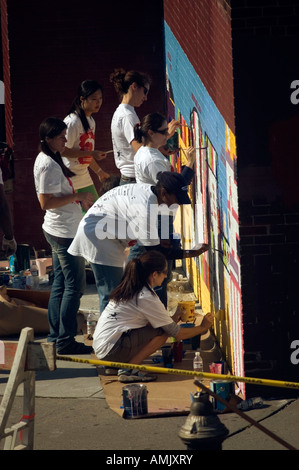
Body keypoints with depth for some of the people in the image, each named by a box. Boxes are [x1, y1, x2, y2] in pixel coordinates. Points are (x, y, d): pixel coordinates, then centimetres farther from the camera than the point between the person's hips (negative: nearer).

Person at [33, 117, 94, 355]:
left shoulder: (49, 160, 12)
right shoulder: (48, 165, -20)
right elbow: (46, 202, -24)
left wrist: (81, 200, 16)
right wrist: (77, 196, -19)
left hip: (59, 230, 11)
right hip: (65, 232, -11)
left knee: (60, 283, 15)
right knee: (74, 285, -7)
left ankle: (55, 335, 21)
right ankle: (66, 341, -4)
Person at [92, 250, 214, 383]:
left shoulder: (127, 289, 12)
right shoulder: (147, 297, -14)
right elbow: (177, 334, -7)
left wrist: (175, 317, 24)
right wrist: (202, 328, 7)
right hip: (112, 350, -9)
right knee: (163, 331, -12)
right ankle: (128, 370, -8)